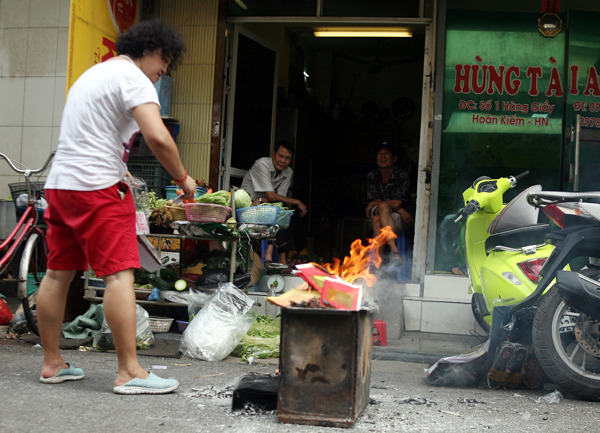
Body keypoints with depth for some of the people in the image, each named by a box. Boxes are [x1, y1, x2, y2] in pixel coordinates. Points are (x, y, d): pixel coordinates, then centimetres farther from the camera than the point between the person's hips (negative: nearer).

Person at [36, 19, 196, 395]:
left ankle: (52, 363, 20)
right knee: (119, 275, -9)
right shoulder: (133, 78, -8)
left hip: (59, 182, 10)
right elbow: (157, 136, -22)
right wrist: (183, 178, -8)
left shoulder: (93, 73, 23)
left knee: (58, 274, 12)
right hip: (97, 187, -10)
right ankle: (130, 371, -9)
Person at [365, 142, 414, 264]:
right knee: (383, 207, -32)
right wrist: (400, 210, -12)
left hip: (400, 219, -3)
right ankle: (394, 250, -42)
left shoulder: (402, 176, -5)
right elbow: (375, 200, -2)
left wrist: (373, 204, -6)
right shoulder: (372, 177, 7)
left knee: (377, 219, -32)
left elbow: (397, 203, -14)